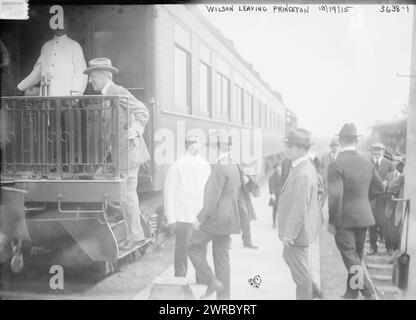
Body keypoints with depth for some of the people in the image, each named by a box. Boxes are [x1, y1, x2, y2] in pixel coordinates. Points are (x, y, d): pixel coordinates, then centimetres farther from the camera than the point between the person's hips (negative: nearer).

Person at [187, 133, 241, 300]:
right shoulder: (234, 168, 13)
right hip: (229, 217, 9)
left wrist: (200, 218, -16)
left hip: (216, 217, -9)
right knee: (221, 256, 13)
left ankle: (213, 282, 3)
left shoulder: (219, 169, -17)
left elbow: (213, 198, -22)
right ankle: (224, 295, 18)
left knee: (193, 246, 5)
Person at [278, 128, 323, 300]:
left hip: (298, 229, -10)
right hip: (297, 227, 10)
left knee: (300, 269, 8)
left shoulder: (303, 174, -29)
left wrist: (289, 234, -21)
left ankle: (305, 296, 27)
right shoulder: (301, 167, 4)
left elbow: (299, 208, -27)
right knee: (289, 257, 27)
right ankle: (311, 288, 41)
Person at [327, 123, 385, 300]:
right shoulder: (367, 163, 2)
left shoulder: (336, 165, -19)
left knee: (350, 258, 2)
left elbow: (335, 197, -23)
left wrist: (332, 222, -13)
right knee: (356, 256, 19)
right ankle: (352, 292, 32)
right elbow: (379, 188, 13)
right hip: (363, 217, 7)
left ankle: (369, 292, -6)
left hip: (345, 219, -7)